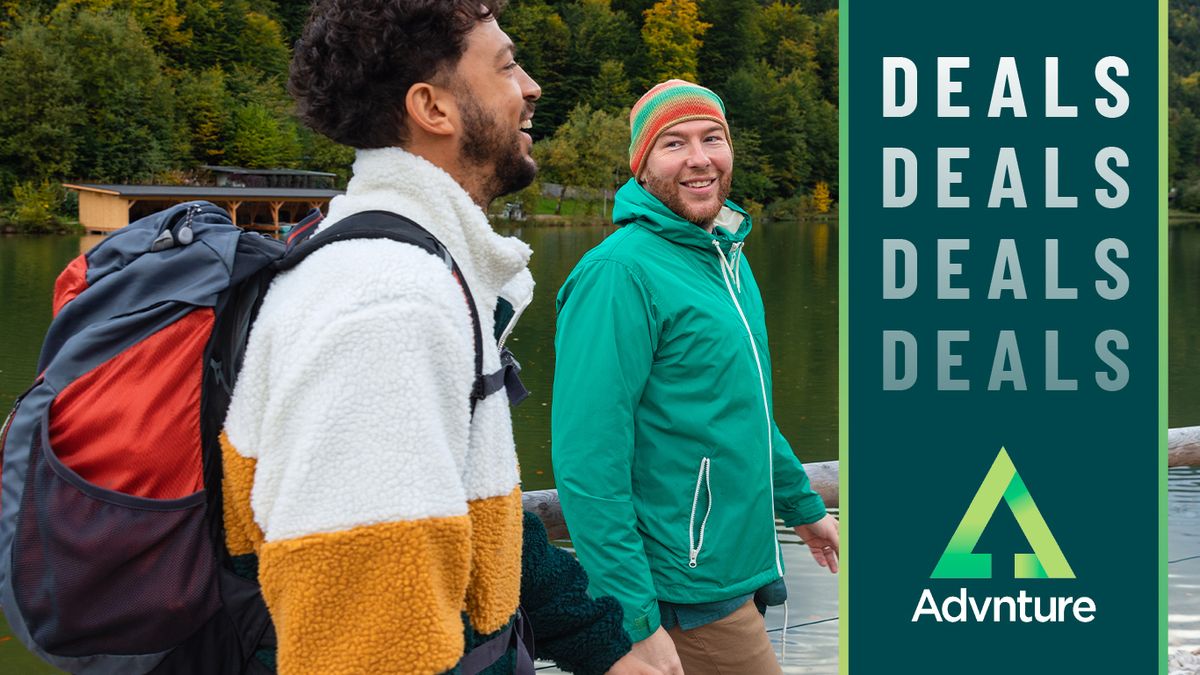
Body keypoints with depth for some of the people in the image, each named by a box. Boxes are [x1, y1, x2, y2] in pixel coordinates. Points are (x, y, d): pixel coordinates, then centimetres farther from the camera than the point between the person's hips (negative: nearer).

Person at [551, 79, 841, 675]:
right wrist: (637, 621, -25)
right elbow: (589, 461, -23)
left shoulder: (727, 257, 11)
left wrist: (802, 503, 28)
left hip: (736, 575, 9)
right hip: (687, 600, -9)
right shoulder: (621, 271, -18)